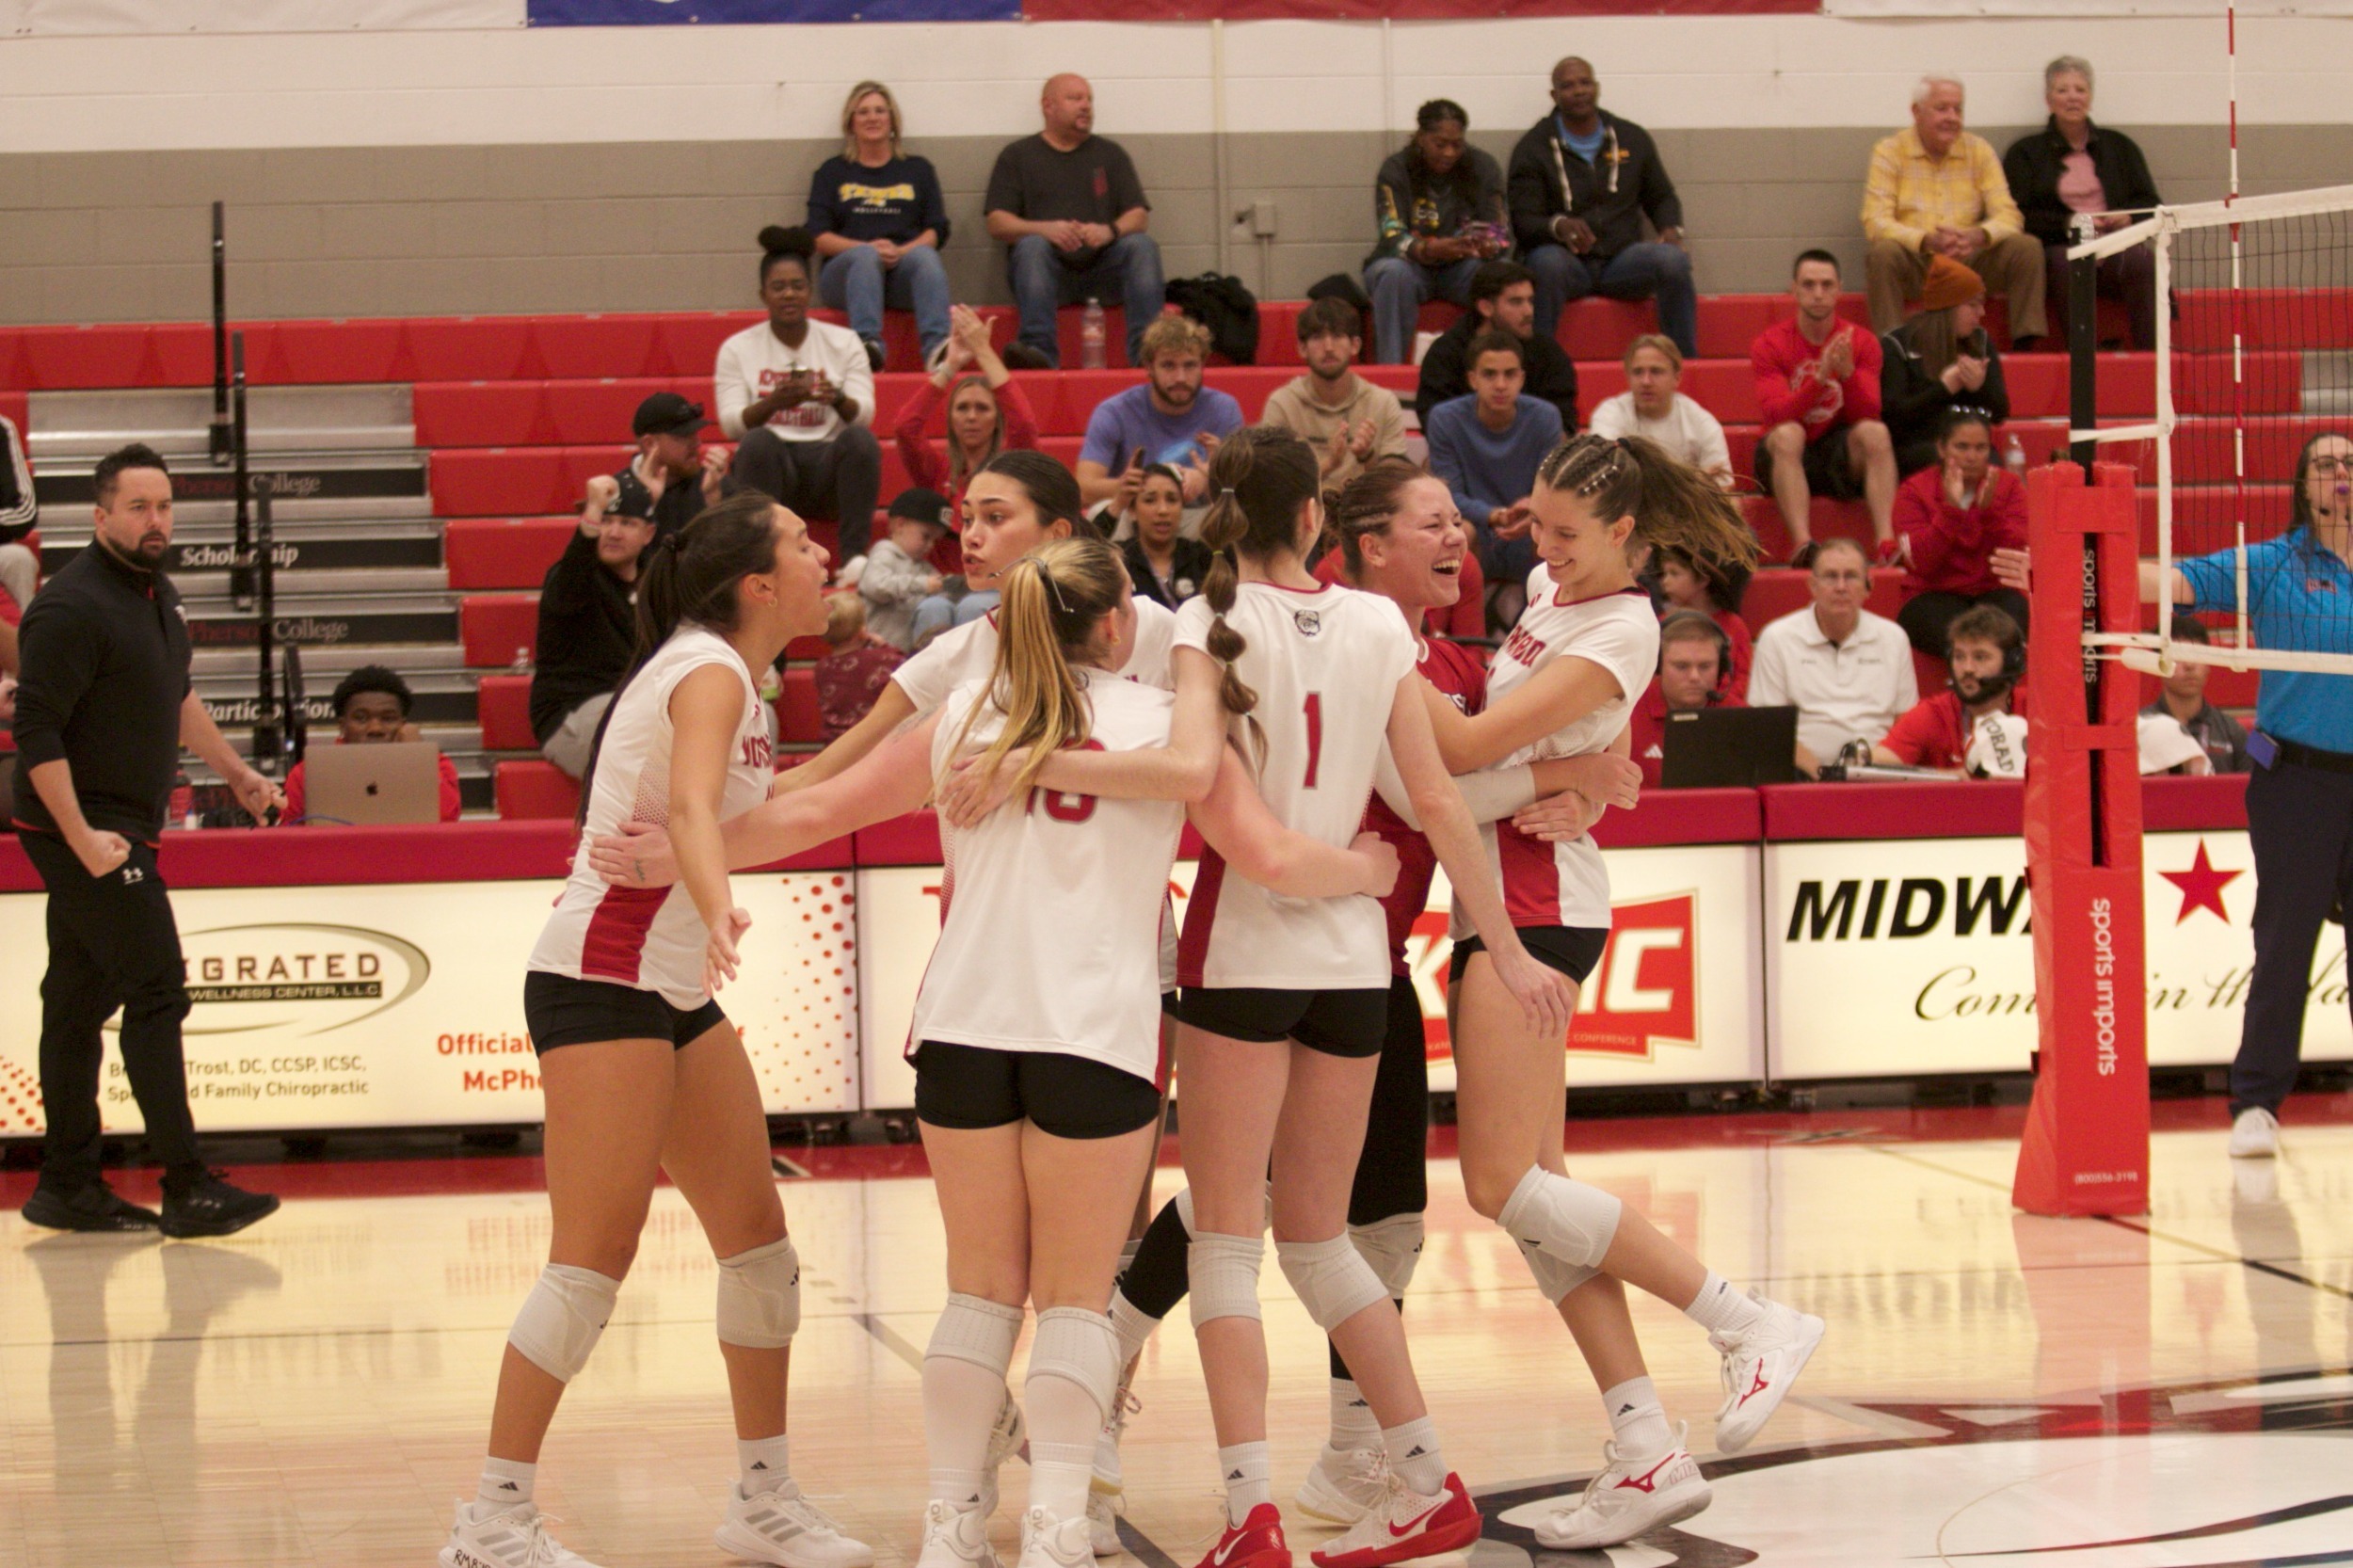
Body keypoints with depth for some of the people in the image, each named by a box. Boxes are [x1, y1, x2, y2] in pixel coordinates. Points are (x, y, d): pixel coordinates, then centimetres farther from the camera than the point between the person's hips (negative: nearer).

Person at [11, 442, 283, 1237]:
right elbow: (37, 732, -21)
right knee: (157, 994, -11)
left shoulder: (157, 594, 12)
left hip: (125, 834, 9)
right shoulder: (72, 607, -17)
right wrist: (83, 838, -24)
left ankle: (68, 1186, 18)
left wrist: (235, 771, 31)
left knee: (81, 1003, 12)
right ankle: (187, 1188, -10)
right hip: (87, 831, -9)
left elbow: (177, 698, 29)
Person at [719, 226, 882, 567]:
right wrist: (774, 403, -24)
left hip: (829, 461, 1)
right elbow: (731, 423, -3)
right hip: (770, 463, -1)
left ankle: (855, 556, -33)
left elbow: (864, 414, -1)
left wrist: (838, 399, -26)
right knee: (759, 441, -34)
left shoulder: (844, 342, 10)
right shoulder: (737, 349, 8)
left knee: (860, 438, -31)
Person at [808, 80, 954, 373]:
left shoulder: (917, 169, 22)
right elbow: (818, 236, 6)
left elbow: (938, 230, 10)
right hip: (846, 270, -1)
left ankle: (937, 347, -57)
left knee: (925, 256, -34)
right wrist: (869, 248, -11)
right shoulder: (832, 172, 18)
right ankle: (868, 344, -59)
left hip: (903, 269, 1)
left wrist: (902, 251, -11)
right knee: (865, 256, -36)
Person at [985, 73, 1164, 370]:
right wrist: (1044, 229, -18)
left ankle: (1145, 349, -40)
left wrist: (1110, 231, -14)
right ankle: (1040, 350, -49)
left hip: (1101, 269, 2)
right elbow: (997, 223, 2)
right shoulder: (1017, 156, 14)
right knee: (1032, 246, -33)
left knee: (1142, 245, -25)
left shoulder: (1110, 153, 20)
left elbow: (1139, 216, 10)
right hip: (1046, 269, -2)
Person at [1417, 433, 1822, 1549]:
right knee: (1529, 1185, 3)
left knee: (1505, 1185, -13)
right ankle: (1647, 1452, 2)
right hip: (1497, 899, 9)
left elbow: (1470, 744, -20)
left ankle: (1751, 1325, -6)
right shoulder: (1550, 589, 12)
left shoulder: (1621, 633, -14)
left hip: (1536, 900, -9)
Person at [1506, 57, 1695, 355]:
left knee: (1673, 260, -28)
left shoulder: (1633, 139, 15)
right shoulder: (1533, 148, 5)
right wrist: (1558, 226, -24)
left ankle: (1686, 363, -21)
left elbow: (1662, 197, 24)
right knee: (1547, 263, -39)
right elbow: (1523, 221, -1)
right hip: (1568, 262, -3)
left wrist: (1671, 229, 1)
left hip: (1622, 259, 3)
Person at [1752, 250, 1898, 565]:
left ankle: (1887, 543, -43)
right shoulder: (1769, 344, -5)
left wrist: (1847, 373, -29)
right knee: (1787, 434, -34)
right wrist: (1821, 377, -31)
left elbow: (1868, 414, -10)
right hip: (1789, 457, -1)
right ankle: (1803, 545, -49)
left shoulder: (1862, 342, 0)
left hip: (1843, 457, 1)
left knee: (1875, 432, -29)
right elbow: (1776, 414, -18)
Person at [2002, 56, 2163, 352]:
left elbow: (2150, 205, 19)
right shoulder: (2026, 153, 15)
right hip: (2059, 248, -2)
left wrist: (2127, 218, -3)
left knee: (2144, 260, -33)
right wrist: (2068, 223, -12)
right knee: (2067, 265, -38)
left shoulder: (2119, 147, 23)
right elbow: (2019, 216, 3)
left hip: (2117, 250, 2)